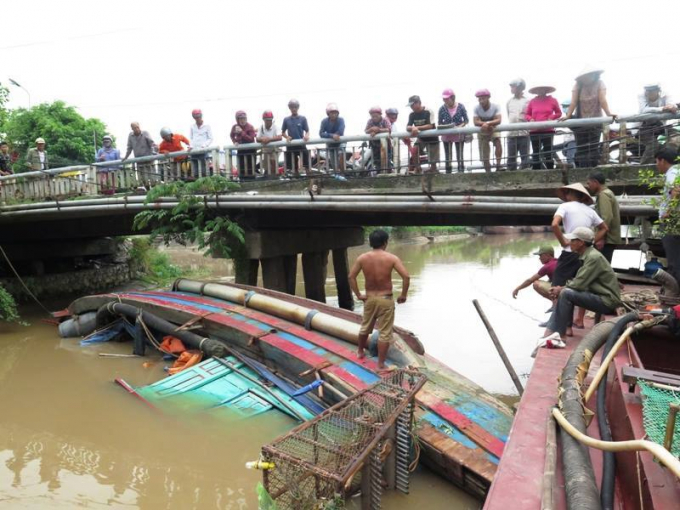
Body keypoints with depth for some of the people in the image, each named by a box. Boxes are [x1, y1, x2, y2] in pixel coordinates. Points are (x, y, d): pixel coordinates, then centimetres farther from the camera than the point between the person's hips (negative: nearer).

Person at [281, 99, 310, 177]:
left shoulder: (303, 118, 1)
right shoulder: (286, 119, 5)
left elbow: (307, 131, -1)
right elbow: (283, 132, 11)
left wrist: (306, 136, -23)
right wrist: (287, 137, -10)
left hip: (301, 144, -2)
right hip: (291, 145, 2)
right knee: (293, 166, 9)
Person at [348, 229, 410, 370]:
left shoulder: (362, 258, -4)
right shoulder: (391, 258, -11)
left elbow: (351, 276, -5)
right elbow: (406, 276, -18)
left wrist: (358, 294, 2)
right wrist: (403, 295, -7)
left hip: (369, 298, 3)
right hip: (386, 300, -3)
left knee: (365, 327, 25)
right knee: (385, 333, 5)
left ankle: (360, 351, 44)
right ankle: (381, 364, 10)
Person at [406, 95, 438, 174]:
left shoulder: (428, 111, -19)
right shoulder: (412, 114, -5)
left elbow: (431, 126, -26)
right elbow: (407, 127, -11)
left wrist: (417, 127, -34)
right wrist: (413, 128, -35)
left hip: (432, 138, -4)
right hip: (421, 137, 4)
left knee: (433, 162, -1)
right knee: (414, 149, -24)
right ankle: (417, 168, -11)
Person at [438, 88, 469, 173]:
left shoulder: (460, 107, -8)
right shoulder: (442, 108, -6)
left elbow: (466, 120, -3)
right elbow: (439, 123, -1)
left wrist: (460, 126, -21)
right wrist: (443, 127, -22)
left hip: (459, 134, -1)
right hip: (446, 135, 1)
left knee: (460, 154, 8)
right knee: (448, 155, 9)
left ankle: (461, 171, 18)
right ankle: (448, 172, 18)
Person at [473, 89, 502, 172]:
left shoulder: (495, 107, -16)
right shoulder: (477, 108, -12)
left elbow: (498, 120, -28)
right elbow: (476, 122, -20)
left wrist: (487, 123, -42)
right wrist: (484, 124, -37)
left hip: (493, 130, -2)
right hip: (482, 133, 2)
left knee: (498, 141, -34)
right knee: (484, 157, 4)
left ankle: (498, 165, -29)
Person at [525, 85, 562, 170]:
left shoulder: (552, 100, 4)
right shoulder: (532, 101, 6)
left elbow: (559, 113, 11)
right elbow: (527, 115, 13)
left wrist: (551, 117, -8)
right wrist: (530, 119, -8)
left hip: (548, 131, -1)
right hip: (534, 132, 1)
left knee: (548, 153, -2)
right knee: (535, 153, 4)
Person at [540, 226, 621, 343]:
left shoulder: (594, 257, -20)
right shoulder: (587, 255, 11)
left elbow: (579, 284, -23)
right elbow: (579, 281, 14)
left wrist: (561, 289, -7)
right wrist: (562, 288, -2)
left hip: (606, 300, -10)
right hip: (598, 295, 10)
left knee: (566, 294, -23)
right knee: (564, 292, 6)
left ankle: (560, 335, -17)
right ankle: (551, 330, 0)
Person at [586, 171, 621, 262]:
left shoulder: (603, 195, -10)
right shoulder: (608, 193, 22)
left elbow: (607, 217, -21)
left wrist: (601, 238, -24)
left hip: (606, 240, -10)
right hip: (609, 239, 10)